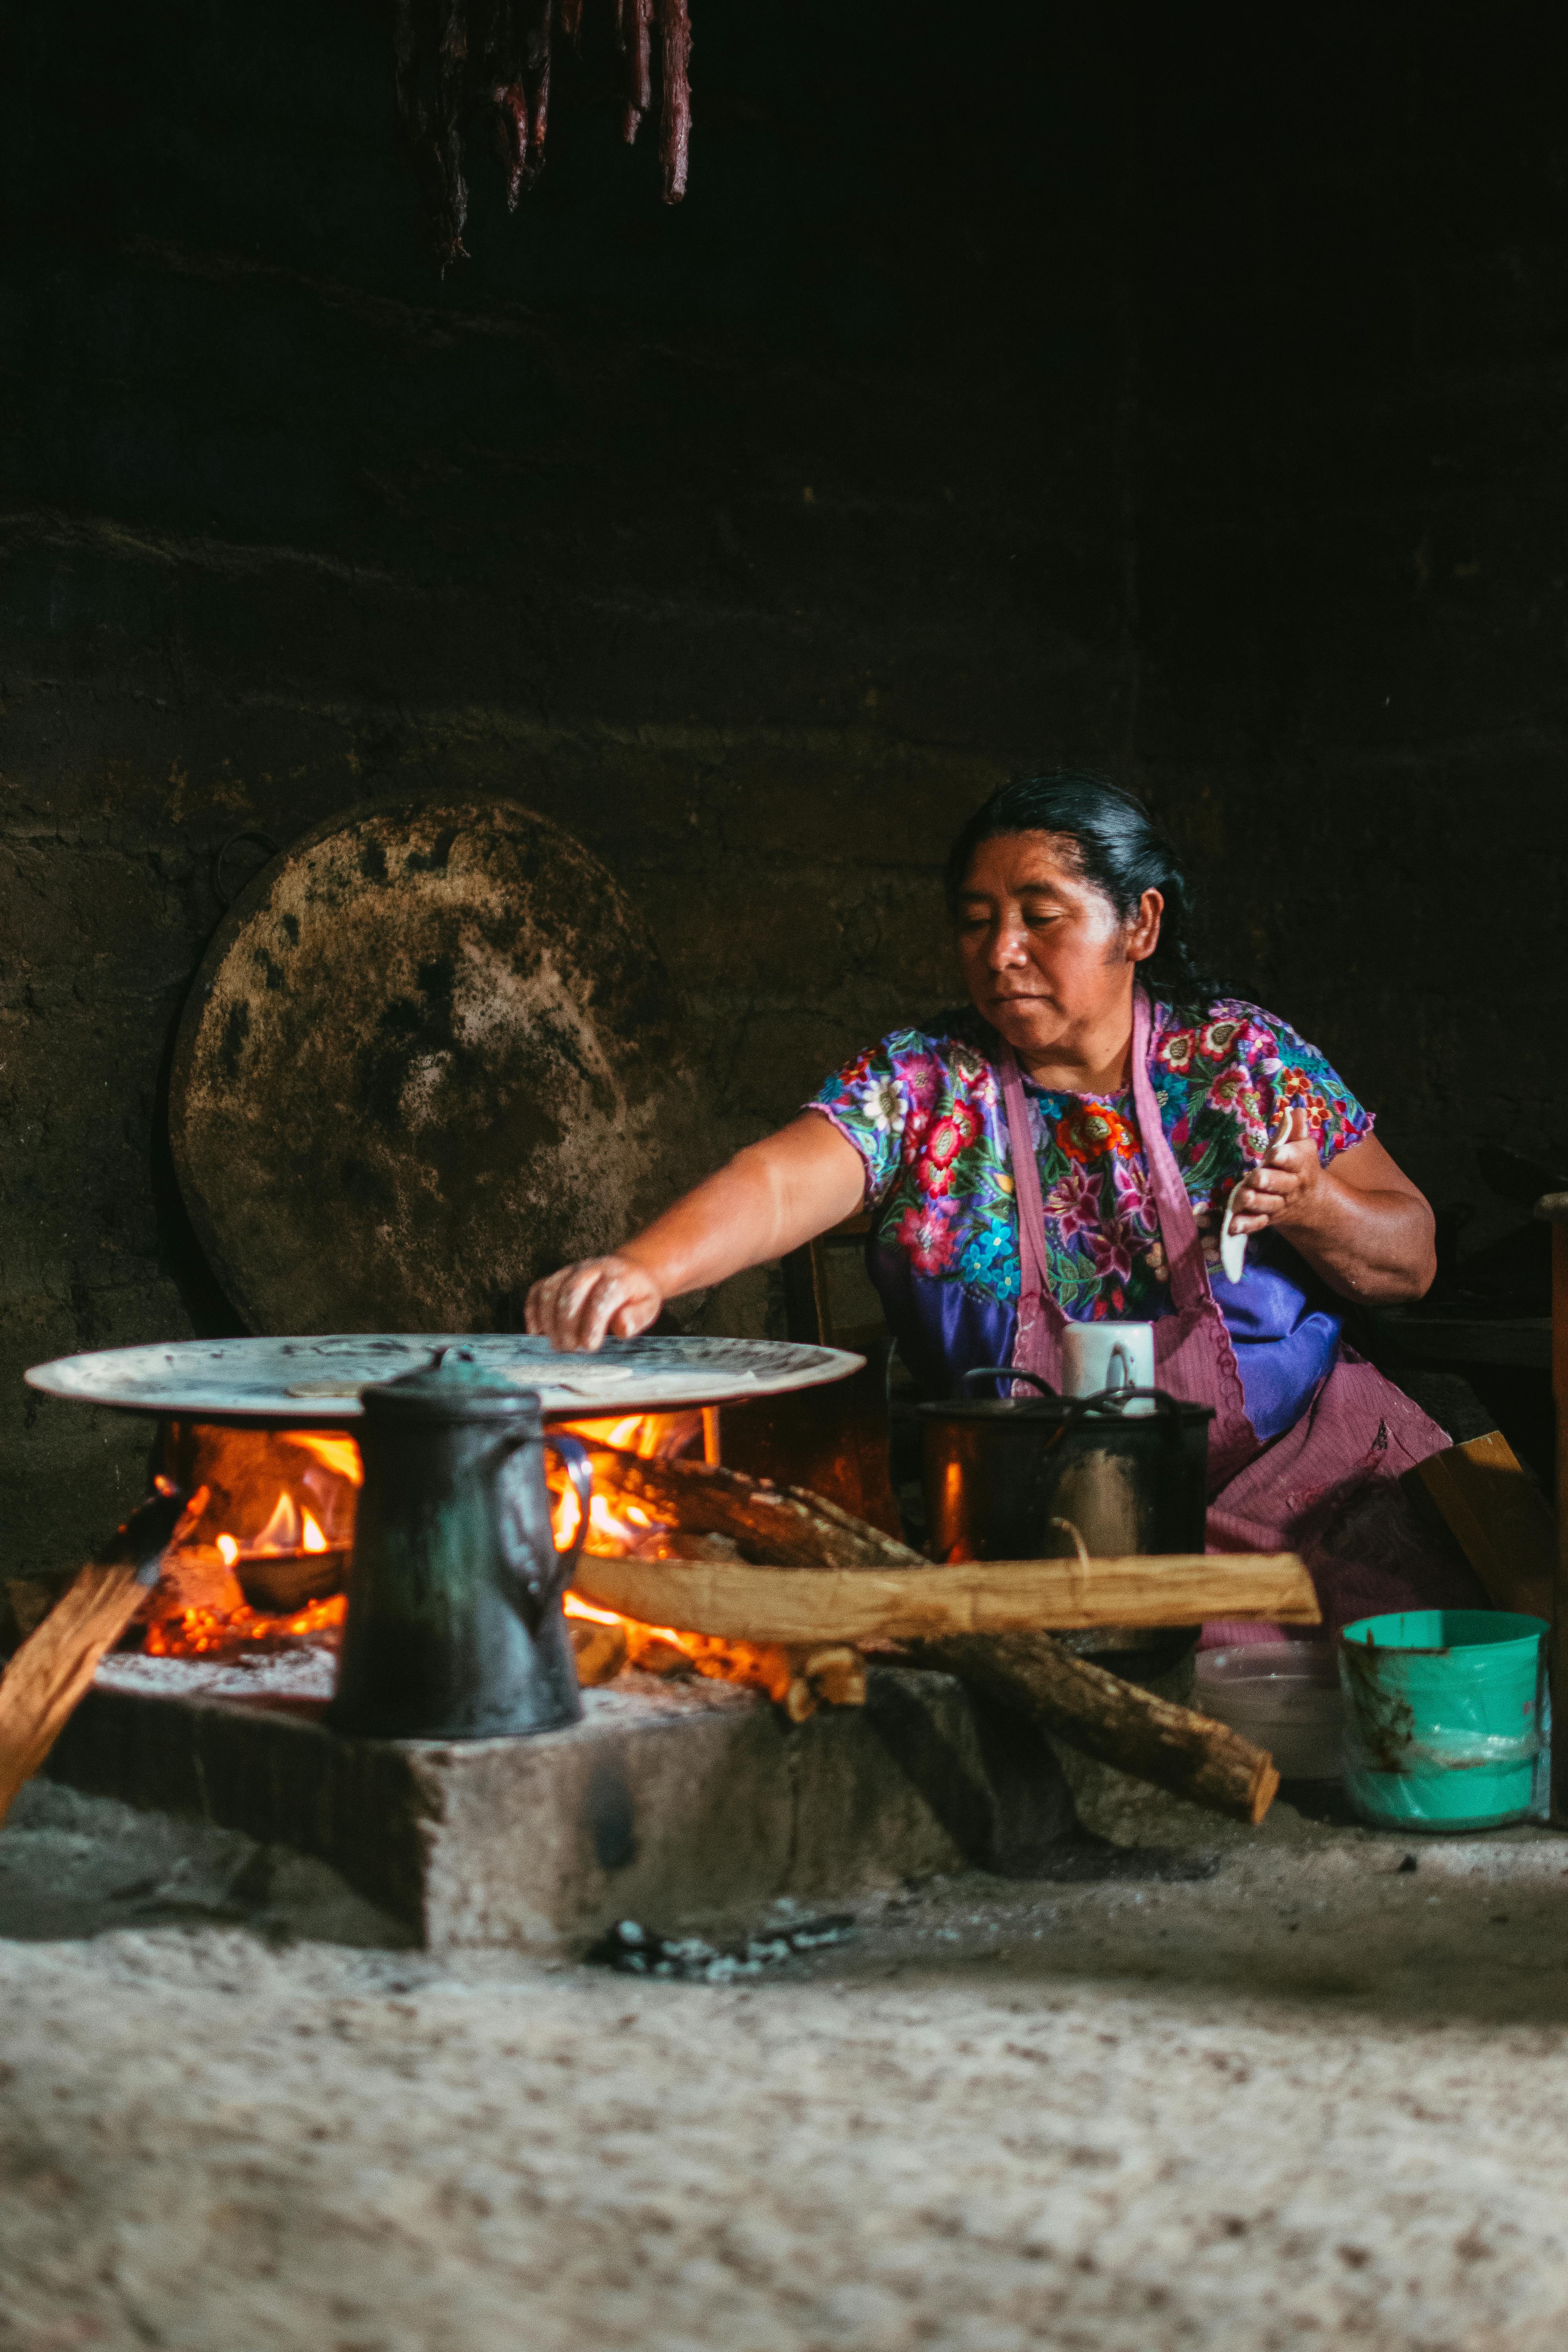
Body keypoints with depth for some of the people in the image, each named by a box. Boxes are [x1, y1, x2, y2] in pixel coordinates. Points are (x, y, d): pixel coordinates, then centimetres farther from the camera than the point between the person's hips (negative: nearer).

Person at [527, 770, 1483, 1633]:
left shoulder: (1247, 1057, 6)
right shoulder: (920, 1084, 3)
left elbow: (1412, 1261, 9)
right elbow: (777, 1184, -15)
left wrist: (1312, 1210, -12)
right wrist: (643, 1269, -35)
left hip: (1297, 1461, 1)